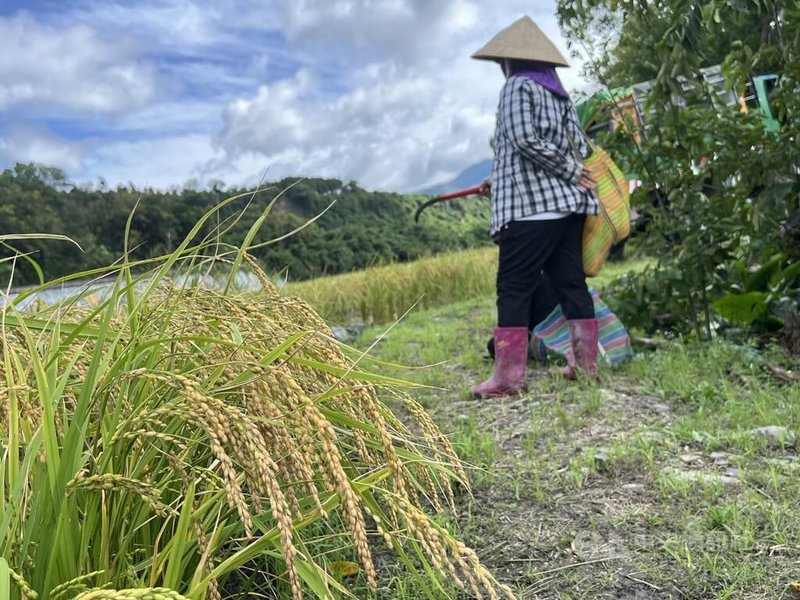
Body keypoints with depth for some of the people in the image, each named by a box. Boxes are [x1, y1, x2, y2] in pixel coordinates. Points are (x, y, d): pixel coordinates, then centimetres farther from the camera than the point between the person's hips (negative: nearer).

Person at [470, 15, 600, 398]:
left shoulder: (518, 86, -2)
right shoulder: (558, 91, 21)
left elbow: (525, 139, -15)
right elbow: (579, 146, 17)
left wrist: (571, 171, -9)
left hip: (531, 204, -8)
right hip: (567, 201, 8)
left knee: (514, 288, -6)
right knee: (571, 282, 9)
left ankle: (508, 376, -6)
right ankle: (585, 363, 13)